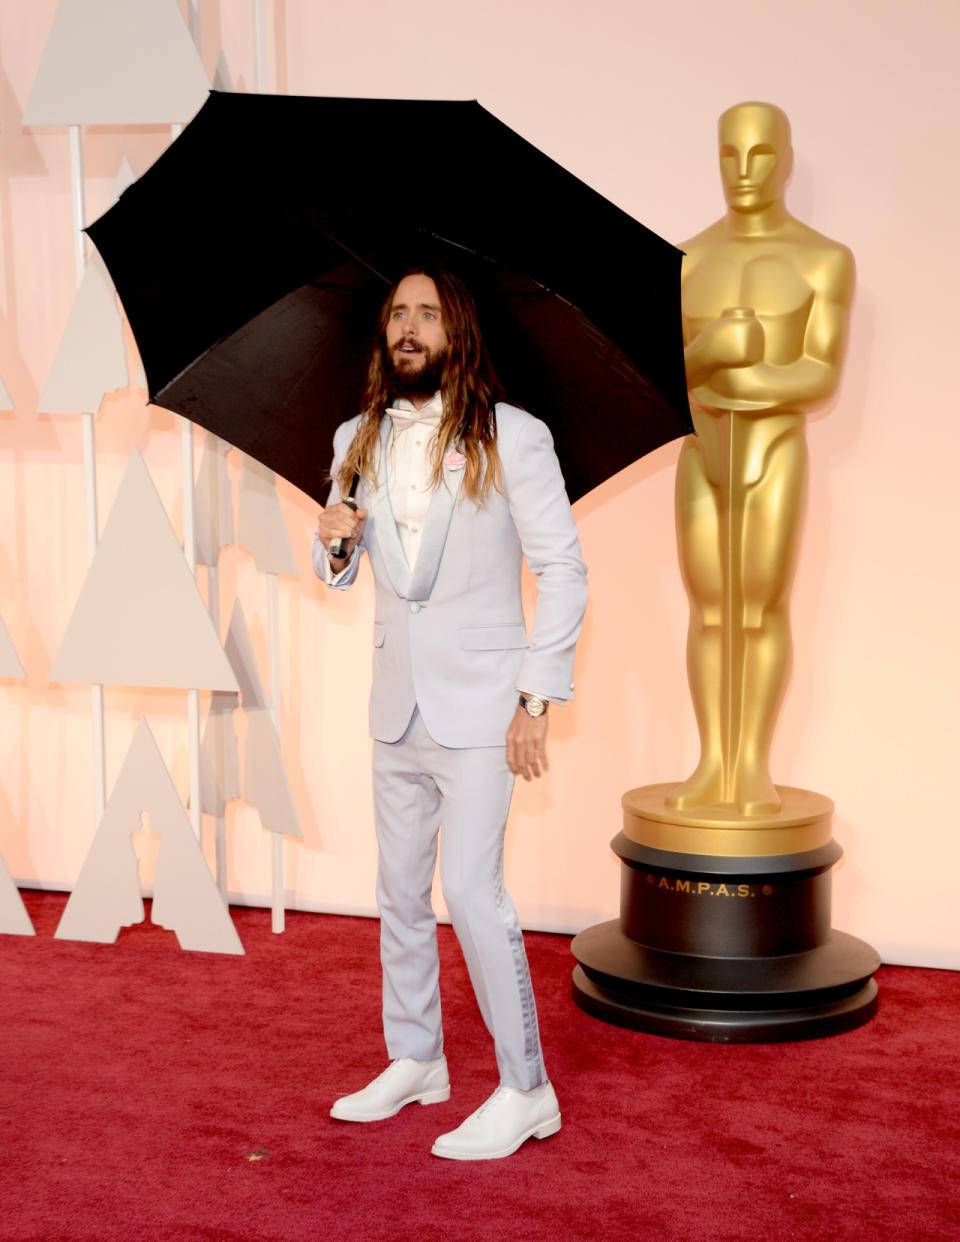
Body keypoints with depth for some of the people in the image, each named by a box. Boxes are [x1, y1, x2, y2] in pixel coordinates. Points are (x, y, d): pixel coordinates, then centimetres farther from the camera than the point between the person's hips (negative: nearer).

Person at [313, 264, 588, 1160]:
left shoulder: (513, 438, -7)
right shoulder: (357, 441, 8)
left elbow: (564, 570, -8)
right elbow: (339, 575, 17)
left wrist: (537, 697, -13)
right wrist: (334, 543, -8)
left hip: (476, 705, -6)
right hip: (397, 703, 6)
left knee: (471, 890, -11)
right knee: (400, 889, 13)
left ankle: (525, 1091, 3)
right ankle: (413, 1062, 30)